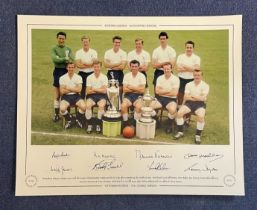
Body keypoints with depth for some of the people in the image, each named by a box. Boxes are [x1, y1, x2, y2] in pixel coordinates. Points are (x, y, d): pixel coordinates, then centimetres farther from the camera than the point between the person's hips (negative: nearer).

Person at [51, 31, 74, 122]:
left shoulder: (68, 49, 11)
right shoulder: (54, 49, 3)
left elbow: (72, 60, -5)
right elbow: (54, 59, -15)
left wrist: (60, 59, -15)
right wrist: (65, 58, -14)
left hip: (67, 71, 3)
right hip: (58, 71, -2)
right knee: (57, 95, 1)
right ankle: (56, 114, 9)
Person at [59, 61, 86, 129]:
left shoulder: (78, 77, 4)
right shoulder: (62, 78, 3)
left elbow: (78, 90, -8)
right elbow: (62, 91, -6)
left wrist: (68, 88, -7)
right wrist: (74, 89, -5)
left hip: (76, 96, 1)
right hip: (66, 96, 0)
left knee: (83, 106, -28)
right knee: (62, 108, -31)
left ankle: (78, 119, 6)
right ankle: (68, 120, 4)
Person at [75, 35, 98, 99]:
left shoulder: (93, 52, 3)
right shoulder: (78, 52, 2)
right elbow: (78, 65, -10)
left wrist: (83, 63, -12)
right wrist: (89, 64, -11)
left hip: (91, 73, 0)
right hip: (82, 74, 0)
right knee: (82, 90, 5)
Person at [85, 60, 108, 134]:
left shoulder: (104, 77, 0)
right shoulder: (89, 77, 4)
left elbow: (104, 91, -7)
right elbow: (88, 91, -1)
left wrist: (94, 89, -6)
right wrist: (99, 89, -8)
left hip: (101, 96, -1)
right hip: (92, 96, 1)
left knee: (101, 105, -33)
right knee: (88, 105, -30)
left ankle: (98, 125, -15)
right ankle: (89, 125, -15)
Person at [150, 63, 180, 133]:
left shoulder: (175, 79, -5)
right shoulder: (160, 78, 7)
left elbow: (174, 93, -13)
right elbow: (157, 91, -2)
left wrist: (163, 92, -6)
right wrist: (168, 91, -9)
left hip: (171, 99, -3)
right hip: (160, 98, 4)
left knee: (172, 109, -35)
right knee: (149, 105, -22)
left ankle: (169, 125, -4)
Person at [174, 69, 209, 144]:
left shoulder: (205, 85, 2)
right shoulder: (188, 84, 9)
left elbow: (203, 98, -10)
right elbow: (185, 97, -1)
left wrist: (192, 96, -5)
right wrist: (198, 98, -9)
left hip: (200, 104, -2)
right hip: (189, 103, 3)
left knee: (201, 116, -31)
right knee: (179, 112, -23)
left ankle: (198, 135, -12)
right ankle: (180, 132, -5)